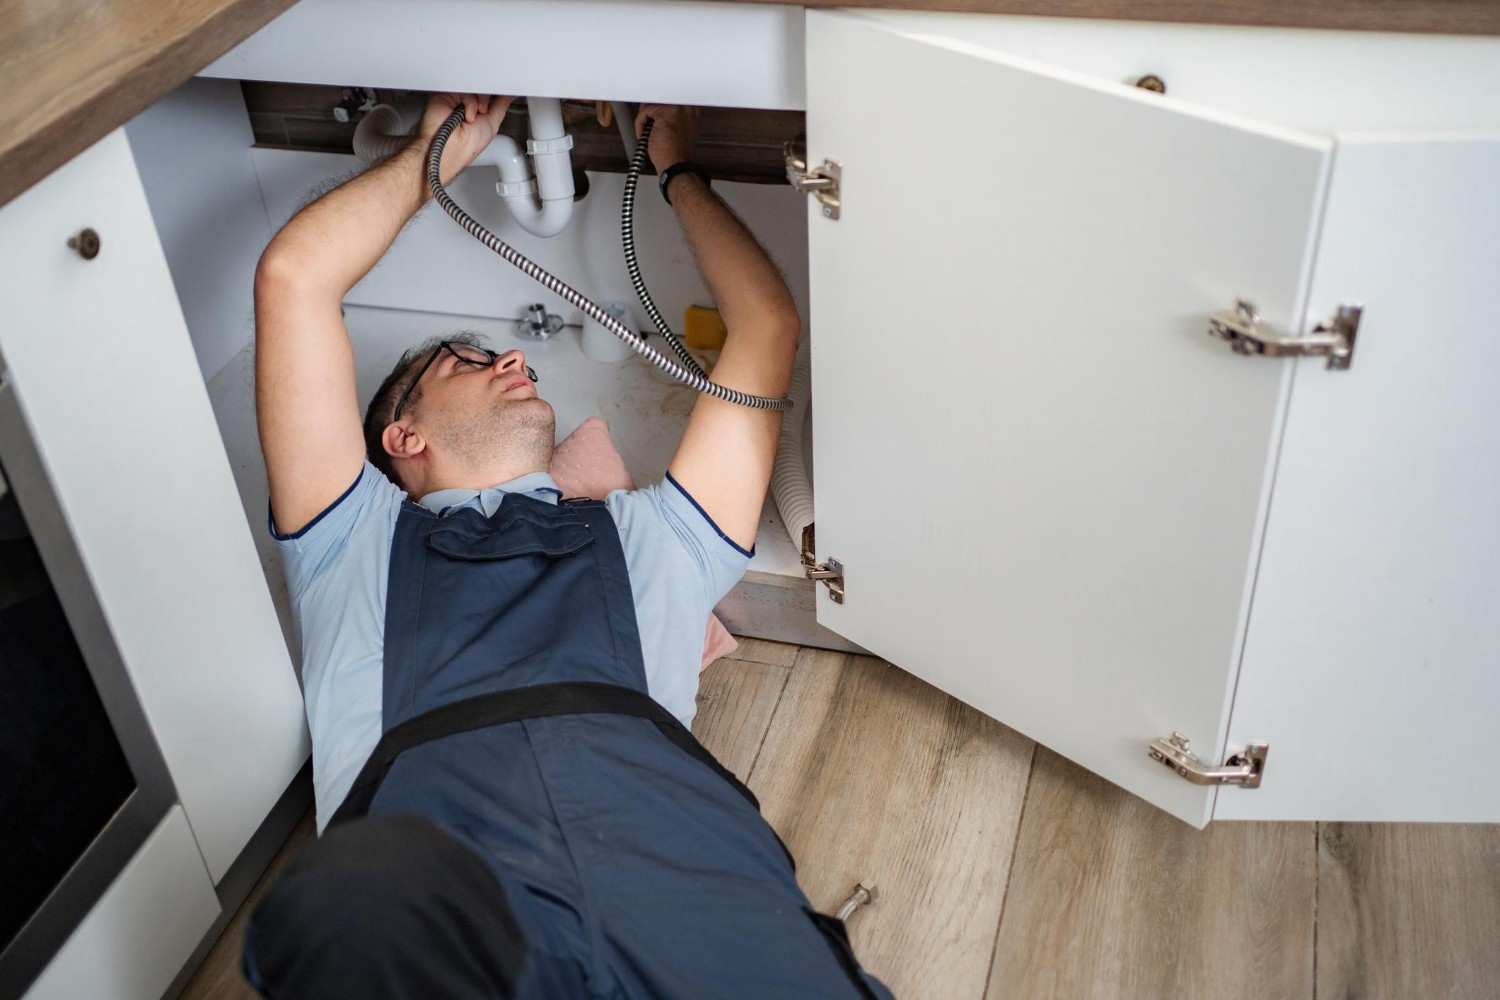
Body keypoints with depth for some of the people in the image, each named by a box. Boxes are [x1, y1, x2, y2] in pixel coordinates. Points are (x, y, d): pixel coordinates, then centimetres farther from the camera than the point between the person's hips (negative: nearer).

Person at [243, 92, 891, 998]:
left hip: (669, 853, 1)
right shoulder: (359, 540, 30)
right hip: (430, 895, 0)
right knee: (359, 898, -38)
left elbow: (768, 327, 38)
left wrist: (679, 173, 50)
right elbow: (293, 278, 23)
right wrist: (436, 156, 37)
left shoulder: (646, 537, 35)